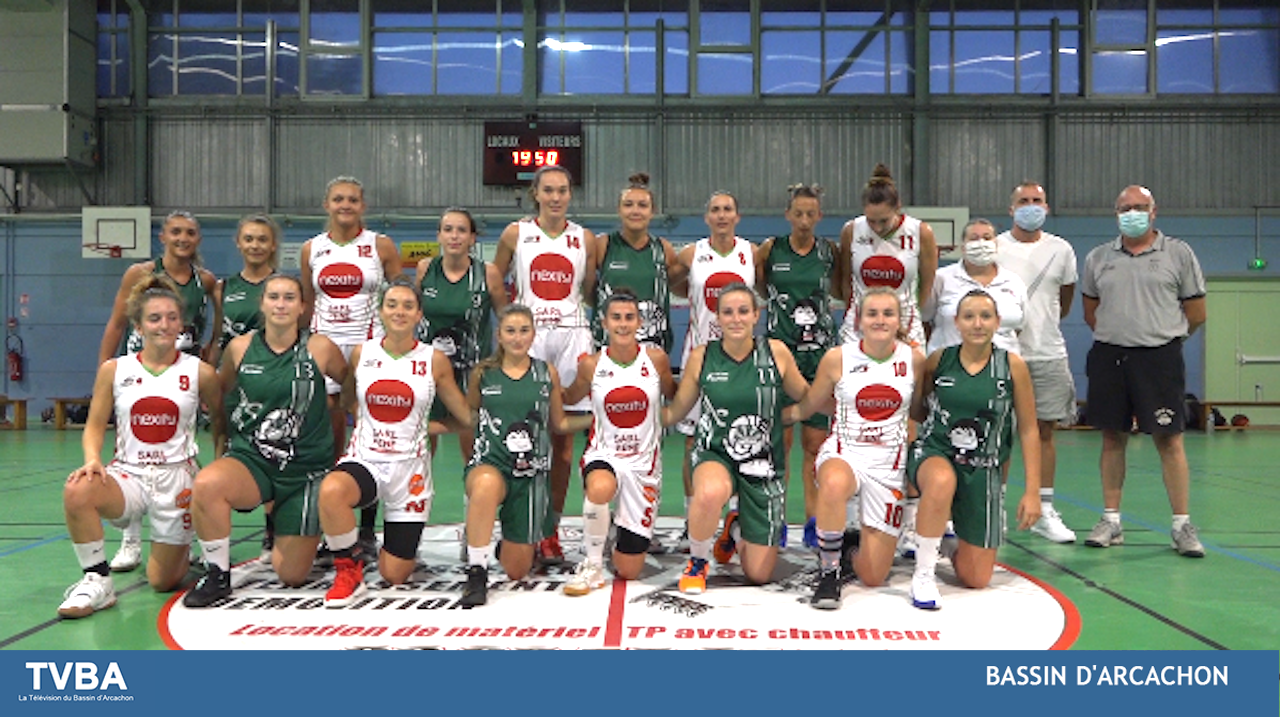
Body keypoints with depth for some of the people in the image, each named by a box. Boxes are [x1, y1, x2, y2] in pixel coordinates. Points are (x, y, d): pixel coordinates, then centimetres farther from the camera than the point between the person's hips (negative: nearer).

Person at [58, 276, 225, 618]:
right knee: (76, 492, -35)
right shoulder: (114, 370, 1)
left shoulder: (200, 373, -2)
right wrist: (92, 459, -17)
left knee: (162, 581, 5)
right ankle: (97, 581, -15)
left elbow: (220, 420, 10)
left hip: (176, 477, -1)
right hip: (127, 472, 1)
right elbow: (95, 425, 3)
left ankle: (180, 546, 42)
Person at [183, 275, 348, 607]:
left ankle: (307, 537, 39)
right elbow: (220, 390, 17)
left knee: (292, 576, 1)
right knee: (206, 484, -35)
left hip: (306, 470, -1)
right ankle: (217, 576, -12)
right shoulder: (240, 347, -1)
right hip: (251, 460, 1)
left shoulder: (320, 349, -7)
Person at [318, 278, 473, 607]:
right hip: (364, 459, 1)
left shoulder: (435, 360, -2)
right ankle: (349, 572, -12)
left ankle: (401, 543, 40)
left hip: (409, 468, 0)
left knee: (395, 576, 3)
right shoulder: (362, 353, 3)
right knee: (331, 491, -38)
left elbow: (467, 416, 8)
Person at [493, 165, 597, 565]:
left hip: (571, 337, 1)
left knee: (563, 437, 1)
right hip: (528, 337, -1)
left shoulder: (585, 239, 9)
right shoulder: (516, 234, 6)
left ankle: (552, 531, 10)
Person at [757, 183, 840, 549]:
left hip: (820, 353, 1)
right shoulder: (770, 250, 1)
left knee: (816, 441, 4)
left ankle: (814, 519, 13)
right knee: (779, 439, 0)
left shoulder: (830, 252, 4)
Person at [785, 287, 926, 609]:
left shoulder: (914, 359, -1)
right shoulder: (838, 358, -6)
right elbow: (807, 407, 3)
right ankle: (828, 573, -20)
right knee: (834, 484, -43)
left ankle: (857, 542, 37)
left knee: (873, 576, -1)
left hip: (889, 463, 2)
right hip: (842, 453, -2)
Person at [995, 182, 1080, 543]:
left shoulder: (1061, 250, 9)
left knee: (1044, 431, 6)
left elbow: (1064, 302, 20)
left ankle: (1043, 510, 14)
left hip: (1049, 354, 3)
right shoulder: (992, 248, 0)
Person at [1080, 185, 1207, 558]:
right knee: (1112, 438, 7)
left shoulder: (1178, 254, 3)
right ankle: (1111, 521, 15)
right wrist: (1116, 334, 11)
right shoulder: (1098, 258, 10)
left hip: (1159, 358, -3)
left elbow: (1196, 313, 6)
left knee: (1169, 440, -3)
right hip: (1109, 358, 3)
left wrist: (1162, 334, 10)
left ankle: (1183, 525, 5)